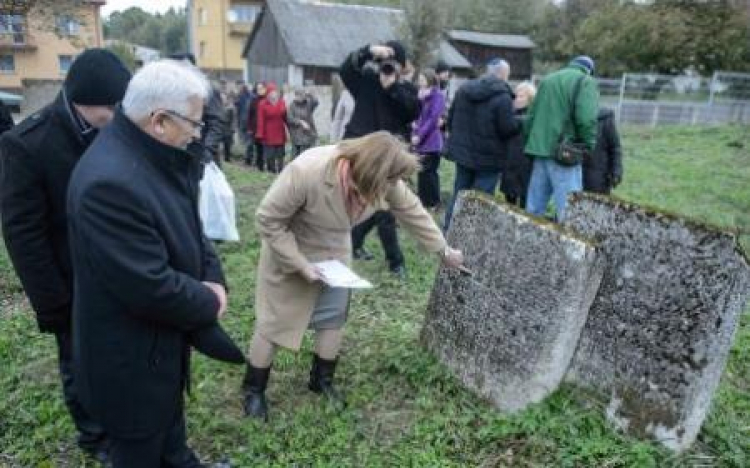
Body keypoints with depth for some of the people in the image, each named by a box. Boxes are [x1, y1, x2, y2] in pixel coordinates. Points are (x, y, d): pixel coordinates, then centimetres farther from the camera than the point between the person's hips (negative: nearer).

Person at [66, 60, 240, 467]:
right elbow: (151, 287, -33)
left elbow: (188, 225, 7)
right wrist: (209, 303, -15)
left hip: (163, 337, 9)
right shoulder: (110, 182, -34)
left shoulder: (156, 156, -3)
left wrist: (213, 278, -9)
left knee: (169, 419, 32)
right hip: (131, 357, -9)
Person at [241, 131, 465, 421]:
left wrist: (443, 250, 3)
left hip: (334, 252, 5)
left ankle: (322, 379, 33)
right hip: (289, 249, -5)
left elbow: (413, 212, -5)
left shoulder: (384, 179, -22)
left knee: (334, 316, 11)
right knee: (275, 321, 4)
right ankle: (254, 389, 24)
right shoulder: (306, 172, -39)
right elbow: (268, 220, -28)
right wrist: (300, 264, -27)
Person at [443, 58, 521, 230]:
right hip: (489, 157, -6)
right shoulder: (502, 97, -16)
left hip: (463, 152, 6)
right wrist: (520, 123, 3)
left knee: (459, 195, 16)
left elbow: (451, 119, 12)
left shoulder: (463, 90, 6)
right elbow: (509, 128, -17)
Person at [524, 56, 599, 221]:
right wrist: (588, 144, -3)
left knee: (535, 205, 13)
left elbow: (531, 114, 19)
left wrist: (531, 140, 22)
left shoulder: (547, 80, 21)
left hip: (539, 147, 7)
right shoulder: (585, 81, -1)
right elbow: (586, 118, -16)